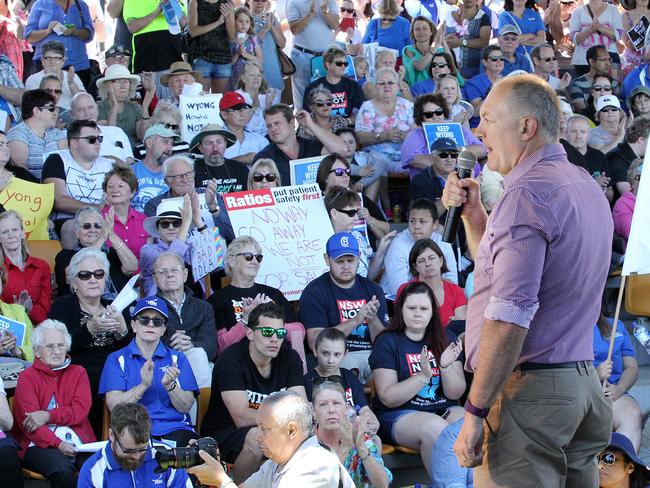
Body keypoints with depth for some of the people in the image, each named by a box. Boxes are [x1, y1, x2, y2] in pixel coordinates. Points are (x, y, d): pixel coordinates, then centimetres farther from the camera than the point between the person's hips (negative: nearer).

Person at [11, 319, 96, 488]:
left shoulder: (78, 373, 19)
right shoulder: (27, 377, 10)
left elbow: (81, 411, 4)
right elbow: (26, 421, -4)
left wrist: (48, 416, -11)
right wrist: (58, 444, -18)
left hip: (78, 441, 2)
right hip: (42, 445, -2)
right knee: (61, 468, -34)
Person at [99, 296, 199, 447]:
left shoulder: (177, 358, 16)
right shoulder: (117, 359, 11)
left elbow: (186, 407, 4)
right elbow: (114, 405, -4)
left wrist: (170, 385, -15)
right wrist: (143, 386, -18)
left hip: (175, 429, 2)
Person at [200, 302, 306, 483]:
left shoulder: (290, 358, -2)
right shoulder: (230, 360, -18)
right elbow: (242, 418, -25)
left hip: (271, 431, 5)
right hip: (222, 433, -5)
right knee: (257, 438, -35)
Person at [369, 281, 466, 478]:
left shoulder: (445, 339, 9)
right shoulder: (387, 342, -2)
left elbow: (456, 394, 3)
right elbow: (388, 398, -11)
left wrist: (446, 367, -16)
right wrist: (424, 376, -22)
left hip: (445, 410, 4)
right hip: (397, 416, -4)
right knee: (434, 428, -34)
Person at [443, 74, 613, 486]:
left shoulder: (528, 192, -15)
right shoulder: (586, 186, 15)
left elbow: (509, 316, -23)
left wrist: (475, 412, -19)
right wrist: (473, 212, 14)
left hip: (527, 390, -10)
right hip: (584, 382, 10)